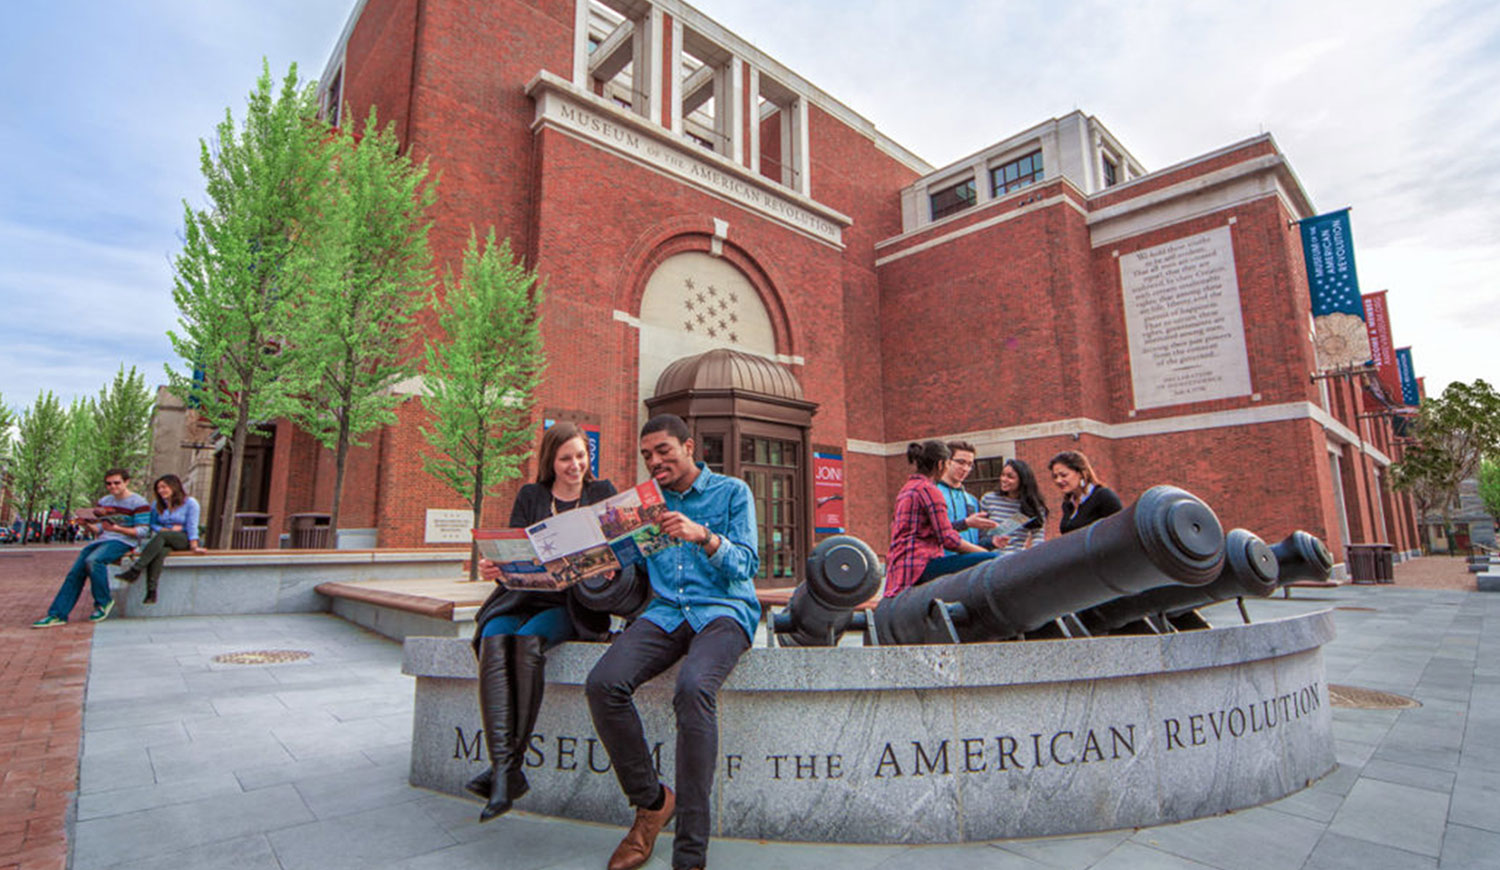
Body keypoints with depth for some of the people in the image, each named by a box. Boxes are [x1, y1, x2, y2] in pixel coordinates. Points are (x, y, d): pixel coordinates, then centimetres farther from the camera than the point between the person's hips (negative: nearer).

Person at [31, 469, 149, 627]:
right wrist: (88, 525, -2)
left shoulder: (138, 502, -5)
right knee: (75, 571, -8)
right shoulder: (104, 501, 18)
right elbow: (99, 528, 20)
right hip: (103, 540, 7)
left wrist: (116, 528, -23)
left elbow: (142, 531, -11)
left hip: (124, 541, -7)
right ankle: (57, 614, -2)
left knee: (92, 560, -31)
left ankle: (104, 603, -13)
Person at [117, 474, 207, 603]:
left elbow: (192, 526, -7)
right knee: (159, 551, -34)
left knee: (161, 536, -35)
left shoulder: (190, 502, 0)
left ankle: (135, 570, -38)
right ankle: (151, 591, -45)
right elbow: (152, 524, 14)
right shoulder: (157, 505, 15)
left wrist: (194, 546, -17)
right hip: (164, 540, 3)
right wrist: (169, 529, -6)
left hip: (184, 540, -3)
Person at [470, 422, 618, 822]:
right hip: (525, 597, 2)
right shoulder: (529, 496, 15)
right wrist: (491, 566, -16)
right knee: (493, 641, -28)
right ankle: (504, 768, -31)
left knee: (528, 641, -30)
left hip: (574, 604, -2)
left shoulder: (602, 493, 11)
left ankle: (510, 764, -21)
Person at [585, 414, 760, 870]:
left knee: (693, 688, -33)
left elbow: (746, 565, -4)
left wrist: (704, 536, -21)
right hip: (665, 612, 4)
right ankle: (650, 800, 0)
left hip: (723, 610, -4)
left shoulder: (732, 491, 6)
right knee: (602, 683, -22)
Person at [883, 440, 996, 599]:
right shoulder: (928, 489, -8)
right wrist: (984, 552, -3)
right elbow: (947, 538, -13)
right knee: (991, 561, -16)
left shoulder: (907, 488, 22)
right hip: (922, 565, -11)